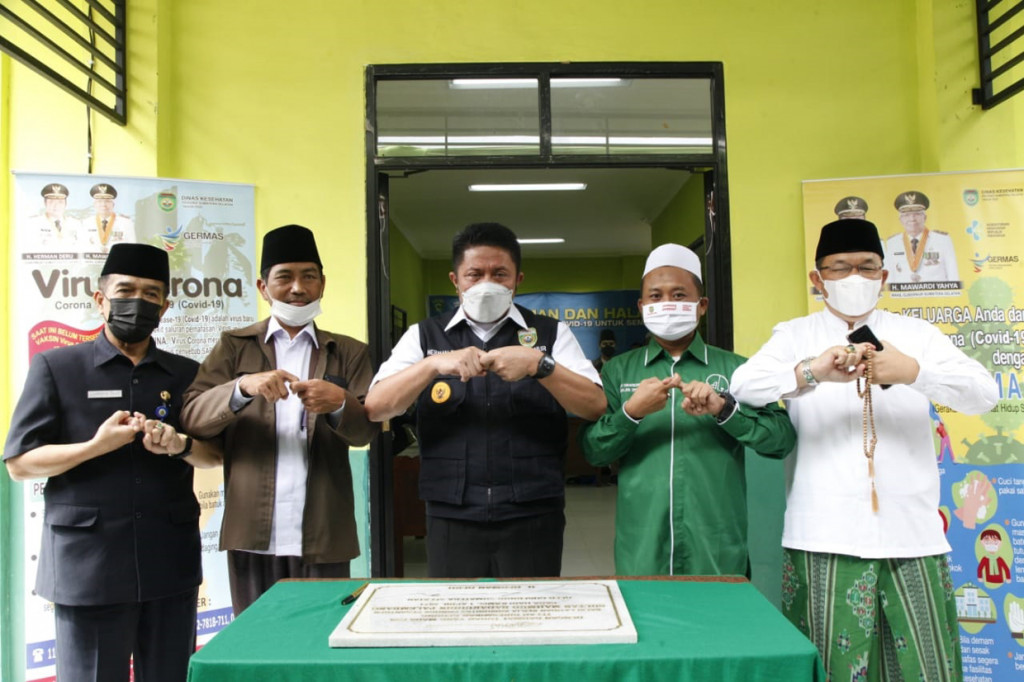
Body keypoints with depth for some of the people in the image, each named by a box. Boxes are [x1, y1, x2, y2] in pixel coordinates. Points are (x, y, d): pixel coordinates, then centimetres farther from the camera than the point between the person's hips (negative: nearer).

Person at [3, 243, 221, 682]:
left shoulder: (187, 374, 8)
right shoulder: (55, 367, 1)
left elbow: (217, 454, 9)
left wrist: (180, 445, -12)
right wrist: (96, 446, -17)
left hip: (171, 563, 3)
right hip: (86, 565, -2)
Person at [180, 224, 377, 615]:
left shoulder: (350, 353, 9)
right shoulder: (234, 346, 9)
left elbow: (366, 430, -1)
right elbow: (192, 418, -2)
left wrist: (338, 402, -22)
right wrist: (243, 387, -20)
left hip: (324, 537, 0)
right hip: (252, 535, 0)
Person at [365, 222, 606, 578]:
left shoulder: (551, 334, 5)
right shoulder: (424, 336, 6)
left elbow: (595, 406, -5)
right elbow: (375, 407, -4)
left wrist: (538, 364, -19)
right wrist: (434, 364, -18)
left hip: (533, 521, 0)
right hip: (451, 522, 1)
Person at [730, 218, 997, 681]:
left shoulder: (915, 334, 10)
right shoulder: (794, 335, 6)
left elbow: (984, 394, -3)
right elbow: (743, 385, -11)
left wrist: (915, 373, -22)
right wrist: (809, 373, -30)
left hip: (912, 534, 2)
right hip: (826, 536, -1)